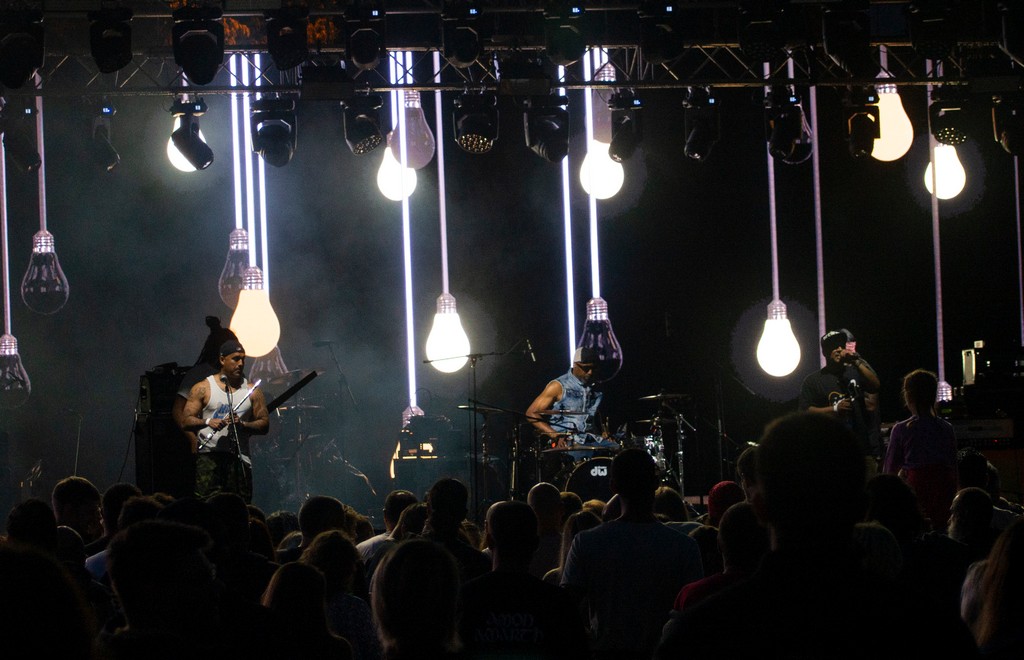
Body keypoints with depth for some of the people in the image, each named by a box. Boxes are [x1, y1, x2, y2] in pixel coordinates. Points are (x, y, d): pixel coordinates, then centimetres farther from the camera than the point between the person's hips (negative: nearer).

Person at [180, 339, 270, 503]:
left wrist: (242, 424, -10)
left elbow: (264, 425, 9)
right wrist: (208, 422, -18)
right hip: (209, 455, -2)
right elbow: (187, 421, 1)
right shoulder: (203, 388, 7)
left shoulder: (252, 391, 12)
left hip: (239, 458, 2)